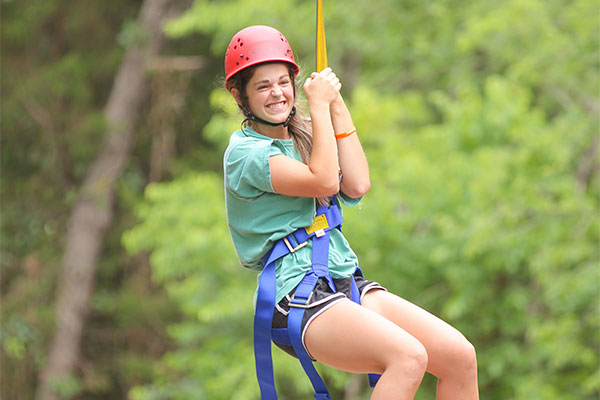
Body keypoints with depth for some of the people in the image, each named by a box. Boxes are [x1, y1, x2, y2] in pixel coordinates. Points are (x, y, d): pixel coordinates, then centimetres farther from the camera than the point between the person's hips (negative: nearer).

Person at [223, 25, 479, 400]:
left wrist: (337, 107, 5)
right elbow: (323, 181, -17)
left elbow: (357, 185, 4)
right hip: (297, 298, -8)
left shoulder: (303, 138, 20)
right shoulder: (244, 152, -4)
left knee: (461, 356, -10)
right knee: (409, 358, -31)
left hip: (349, 284, 8)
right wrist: (319, 105, -7)